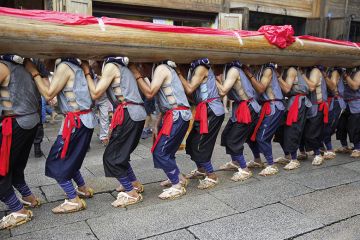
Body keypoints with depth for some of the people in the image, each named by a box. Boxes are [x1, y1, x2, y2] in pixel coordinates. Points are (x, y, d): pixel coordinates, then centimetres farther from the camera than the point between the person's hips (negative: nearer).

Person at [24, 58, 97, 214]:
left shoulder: (64, 66, -11)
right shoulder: (74, 66, 15)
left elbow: (48, 94, -12)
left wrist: (34, 72, -7)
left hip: (76, 121, -9)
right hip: (85, 119, 9)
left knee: (56, 162, 1)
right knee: (69, 159, 22)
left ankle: (74, 201, 4)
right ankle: (83, 189, 34)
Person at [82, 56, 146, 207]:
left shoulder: (111, 66, -5)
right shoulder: (121, 67, 22)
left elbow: (95, 94, -4)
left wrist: (87, 73, 3)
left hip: (128, 115, -9)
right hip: (137, 114, 9)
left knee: (112, 157, -1)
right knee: (120, 154, 21)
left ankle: (132, 193, 5)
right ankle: (135, 184, 32)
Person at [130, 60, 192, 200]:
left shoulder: (161, 68, -5)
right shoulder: (163, 70, 23)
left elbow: (149, 93, -15)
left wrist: (136, 74, -6)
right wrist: (157, 125, 16)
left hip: (177, 115, -10)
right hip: (176, 115, 10)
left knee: (160, 152, -8)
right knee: (166, 152, 15)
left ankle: (178, 186, -2)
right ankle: (178, 178, 27)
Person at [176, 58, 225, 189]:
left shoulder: (201, 68, -12)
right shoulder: (194, 68, 14)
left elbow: (189, 89, -19)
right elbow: (190, 91, 6)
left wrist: (178, 73, -13)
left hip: (211, 111, -9)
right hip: (205, 110, 9)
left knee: (199, 145, -6)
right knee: (192, 142, 14)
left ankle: (212, 177, 6)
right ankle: (201, 170, 33)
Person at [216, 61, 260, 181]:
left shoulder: (233, 70, -18)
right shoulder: (228, 70, 9)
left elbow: (223, 91, -26)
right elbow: (225, 91, 3)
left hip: (247, 109, -9)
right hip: (239, 108, 9)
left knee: (233, 140, -4)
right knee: (226, 135, 16)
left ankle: (245, 170, 9)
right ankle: (235, 162, 36)